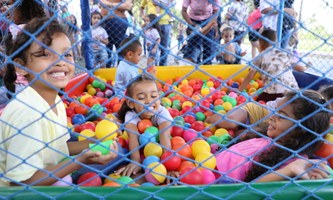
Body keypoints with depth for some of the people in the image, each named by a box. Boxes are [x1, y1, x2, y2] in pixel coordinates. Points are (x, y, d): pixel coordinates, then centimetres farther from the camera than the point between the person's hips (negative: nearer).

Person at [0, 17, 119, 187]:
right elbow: (23, 180, -24)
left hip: (55, 183, 7)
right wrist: (82, 160, -24)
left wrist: (91, 144, -4)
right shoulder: (27, 112, -27)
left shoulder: (55, 101, -2)